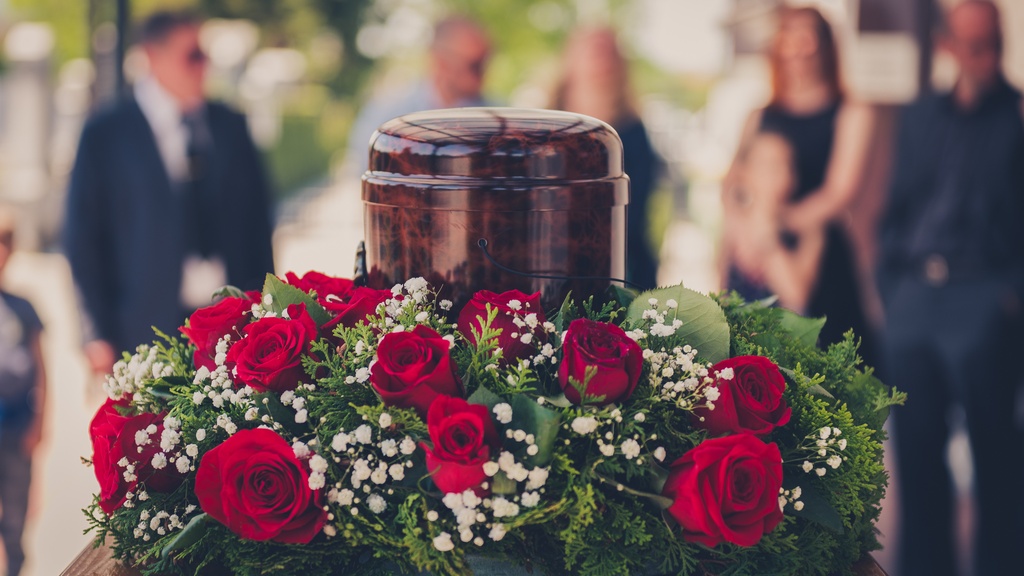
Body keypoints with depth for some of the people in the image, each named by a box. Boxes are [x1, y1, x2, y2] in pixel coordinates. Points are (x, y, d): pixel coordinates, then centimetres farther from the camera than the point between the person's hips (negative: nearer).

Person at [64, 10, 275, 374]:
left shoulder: (229, 126, 13)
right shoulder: (104, 135, 1)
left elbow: (257, 220, 16)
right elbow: (83, 238, 1)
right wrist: (100, 335, -4)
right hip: (148, 329, -3)